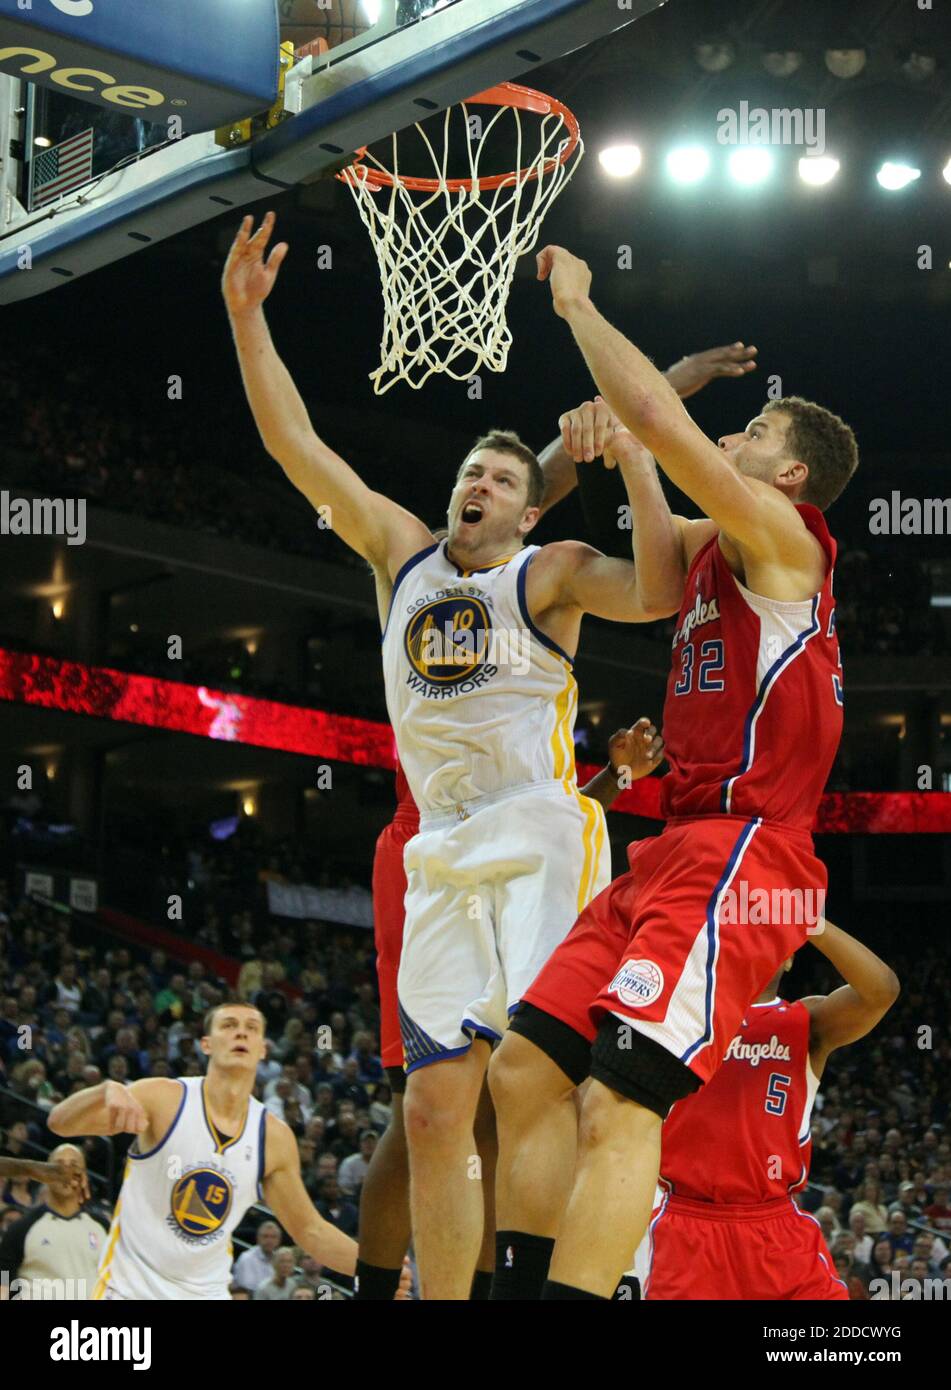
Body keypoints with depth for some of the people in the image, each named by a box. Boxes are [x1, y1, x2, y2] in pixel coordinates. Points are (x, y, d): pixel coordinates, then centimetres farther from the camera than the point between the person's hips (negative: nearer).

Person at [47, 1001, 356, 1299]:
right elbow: (60, 1123, -19)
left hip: (206, 1292, 3)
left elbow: (309, 1230, 8)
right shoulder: (164, 1098, -11)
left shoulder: (274, 1136, -1)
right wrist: (107, 1091, -40)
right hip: (130, 1289, -3)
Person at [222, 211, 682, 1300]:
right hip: (443, 859, 5)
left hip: (542, 843, -5)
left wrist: (629, 454, -17)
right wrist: (246, 316, 9)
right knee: (435, 1109, 2)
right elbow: (294, 445, 15)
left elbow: (659, 593, -17)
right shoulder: (399, 550, 16)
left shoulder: (550, 574, 2)